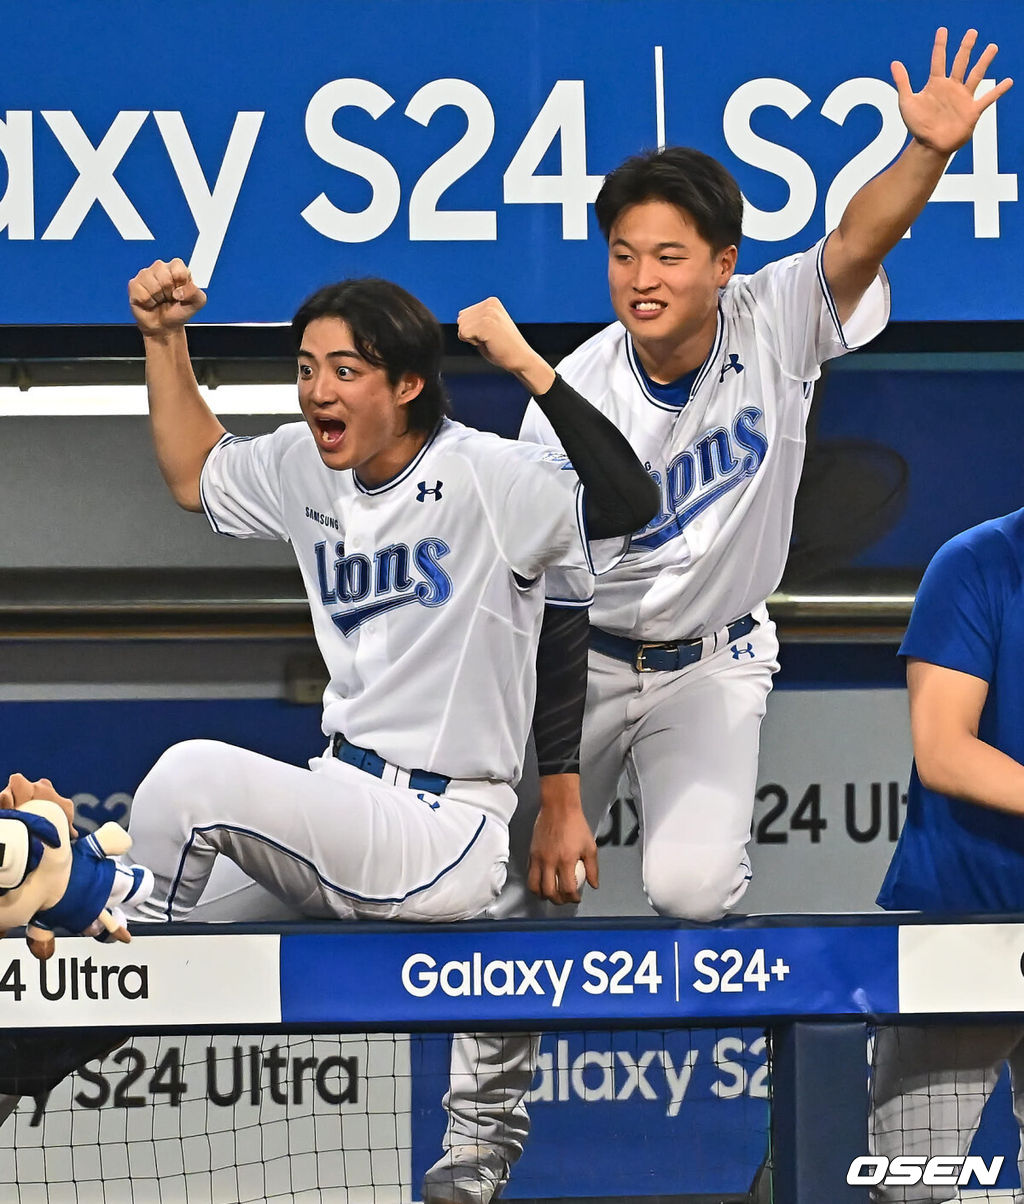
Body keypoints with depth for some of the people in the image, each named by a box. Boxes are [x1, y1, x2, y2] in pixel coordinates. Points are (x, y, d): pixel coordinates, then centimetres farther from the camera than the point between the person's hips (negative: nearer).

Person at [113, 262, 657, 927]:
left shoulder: (484, 478, -16)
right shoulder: (306, 465, 7)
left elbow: (630, 504, -33)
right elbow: (196, 475, 28)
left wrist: (526, 362, -34)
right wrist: (164, 337, 16)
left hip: (440, 834, -8)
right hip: (339, 794, 8)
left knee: (195, 771, -25)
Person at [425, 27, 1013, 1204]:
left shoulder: (774, 325, -13)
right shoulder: (571, 408, -18)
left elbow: (857, 239, -32)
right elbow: (549, 613, -18)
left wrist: (929, 147, -54)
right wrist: (557, 796, -22)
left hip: (713, 666, 0)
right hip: (583, 664, 0)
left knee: (690, 884, -22)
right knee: (510, 879, -7)